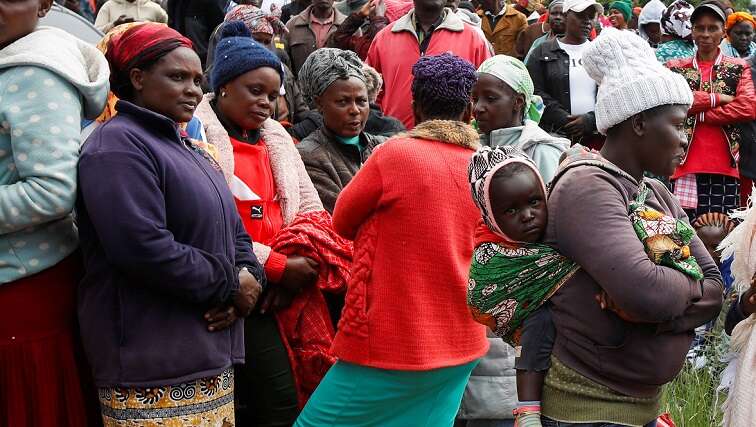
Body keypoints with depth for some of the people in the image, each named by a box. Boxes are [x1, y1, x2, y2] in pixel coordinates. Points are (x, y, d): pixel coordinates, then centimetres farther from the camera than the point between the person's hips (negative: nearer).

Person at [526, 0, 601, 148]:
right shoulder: (542, 52, 8)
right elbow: (537, 94, -2)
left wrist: (591, 119, -11)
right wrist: (566, 121, -13)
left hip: (596, 135, 2)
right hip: (555, 134, -2)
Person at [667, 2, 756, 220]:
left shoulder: (738, 68, 11)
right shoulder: (676, 68, 12)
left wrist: (698, 114, -8)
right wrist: (716, 98, -9)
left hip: (725, 166, 0)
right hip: (686, 165, 0)